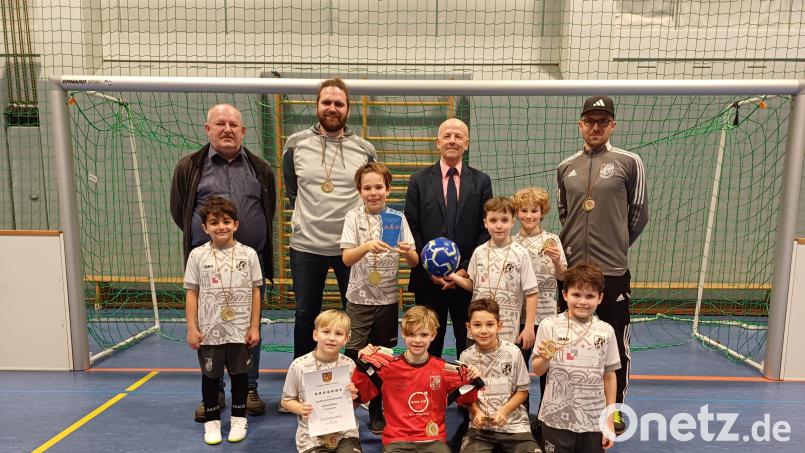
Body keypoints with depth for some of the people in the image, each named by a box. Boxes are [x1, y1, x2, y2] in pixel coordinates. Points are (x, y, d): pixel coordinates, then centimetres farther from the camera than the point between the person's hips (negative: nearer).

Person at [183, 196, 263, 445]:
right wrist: (192, 328, -3)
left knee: (239, 373, 11)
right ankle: (211, 421, 30)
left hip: (240, 330, 0)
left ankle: (239, 419, 29)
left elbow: (255, 292, 0)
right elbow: (192, 293, 0)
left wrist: (254, 327, -1)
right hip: (209, 331, 0)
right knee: (210, 375, 12)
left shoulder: (248, 254, -4)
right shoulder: (198, 255, -4)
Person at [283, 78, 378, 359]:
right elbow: (291, 190, 12)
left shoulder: (365, 150, 0)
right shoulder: (296, 144, 0)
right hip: (306, 245, 0)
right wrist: (307, 219, 10)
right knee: (306, 315, 13)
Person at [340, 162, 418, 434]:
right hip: (359, 297, -2)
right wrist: (367, 246, -32)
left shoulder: (398, 218, 1)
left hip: (388, 299, 2)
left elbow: (414, 263, -1)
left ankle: (377, 412, 29)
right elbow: (346, 258, -13)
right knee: (354, 356, -2)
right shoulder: (354, 217, -3)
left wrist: (408, 252, -23)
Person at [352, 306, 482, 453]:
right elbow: (362, 395, 1)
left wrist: (471, 382, -7)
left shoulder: (444, 369, 2)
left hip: (433, 439, 1)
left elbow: (464, 398, 12)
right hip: (397, 439, -1)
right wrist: (363, 365, -11)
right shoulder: (388, 366, -1)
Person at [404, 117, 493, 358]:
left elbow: (486, 230, 2)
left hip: (468, 277, 1)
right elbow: (412, 230, 1)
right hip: (428, 279, 0)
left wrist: (466, 269, -7)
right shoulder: (419, 180, 4)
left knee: (469, 343, 10)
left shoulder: (481, 181, 6)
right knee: (429, 344, 9)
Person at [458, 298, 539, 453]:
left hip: (513, 424, 0)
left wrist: (504, 411, -14)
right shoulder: (466, 357, -3)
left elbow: (522, 391, 1)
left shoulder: (513, 352, -7)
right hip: (480, 426, 0)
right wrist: (476, 412, -12)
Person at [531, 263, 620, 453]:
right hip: (556, 419, -2)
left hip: (595, 421, 2)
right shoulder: (549, 326, -8)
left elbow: (609, 376, 7)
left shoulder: (606, 331, -1)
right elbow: (536, 370, 0)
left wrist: (610, 421, 8)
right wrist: (545, 358, -21)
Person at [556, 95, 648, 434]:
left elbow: (639, 214, 3)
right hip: (571, 268, 4)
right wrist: (572, 244, 13)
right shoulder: (566, 168, 9)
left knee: (615, 342, 7)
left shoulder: (629, 162, -2)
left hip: (613, 270, -3)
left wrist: (615, 246, 9)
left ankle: (615, 408, 25)